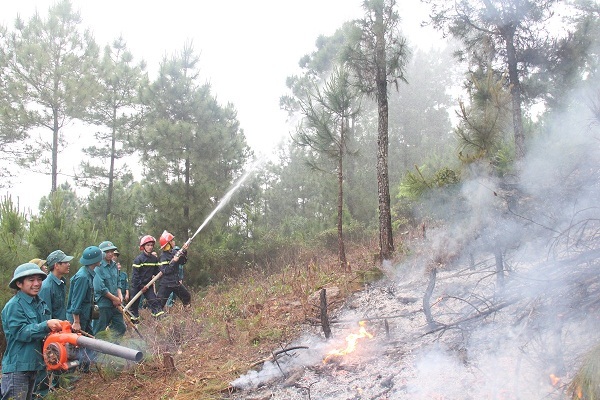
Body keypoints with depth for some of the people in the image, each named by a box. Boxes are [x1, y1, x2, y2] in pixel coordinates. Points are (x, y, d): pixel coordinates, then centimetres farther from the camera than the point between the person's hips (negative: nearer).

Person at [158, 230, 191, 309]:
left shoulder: (174, 252, 3)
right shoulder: (163, 256, -16)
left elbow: (183, 262, 7)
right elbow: (165, 271, -24)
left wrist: (184, 252, -7)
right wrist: (173, 261, -28)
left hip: (176, 282, 7)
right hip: (166, 284, -7)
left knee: (187, 297, 16)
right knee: (159, 303, -7)